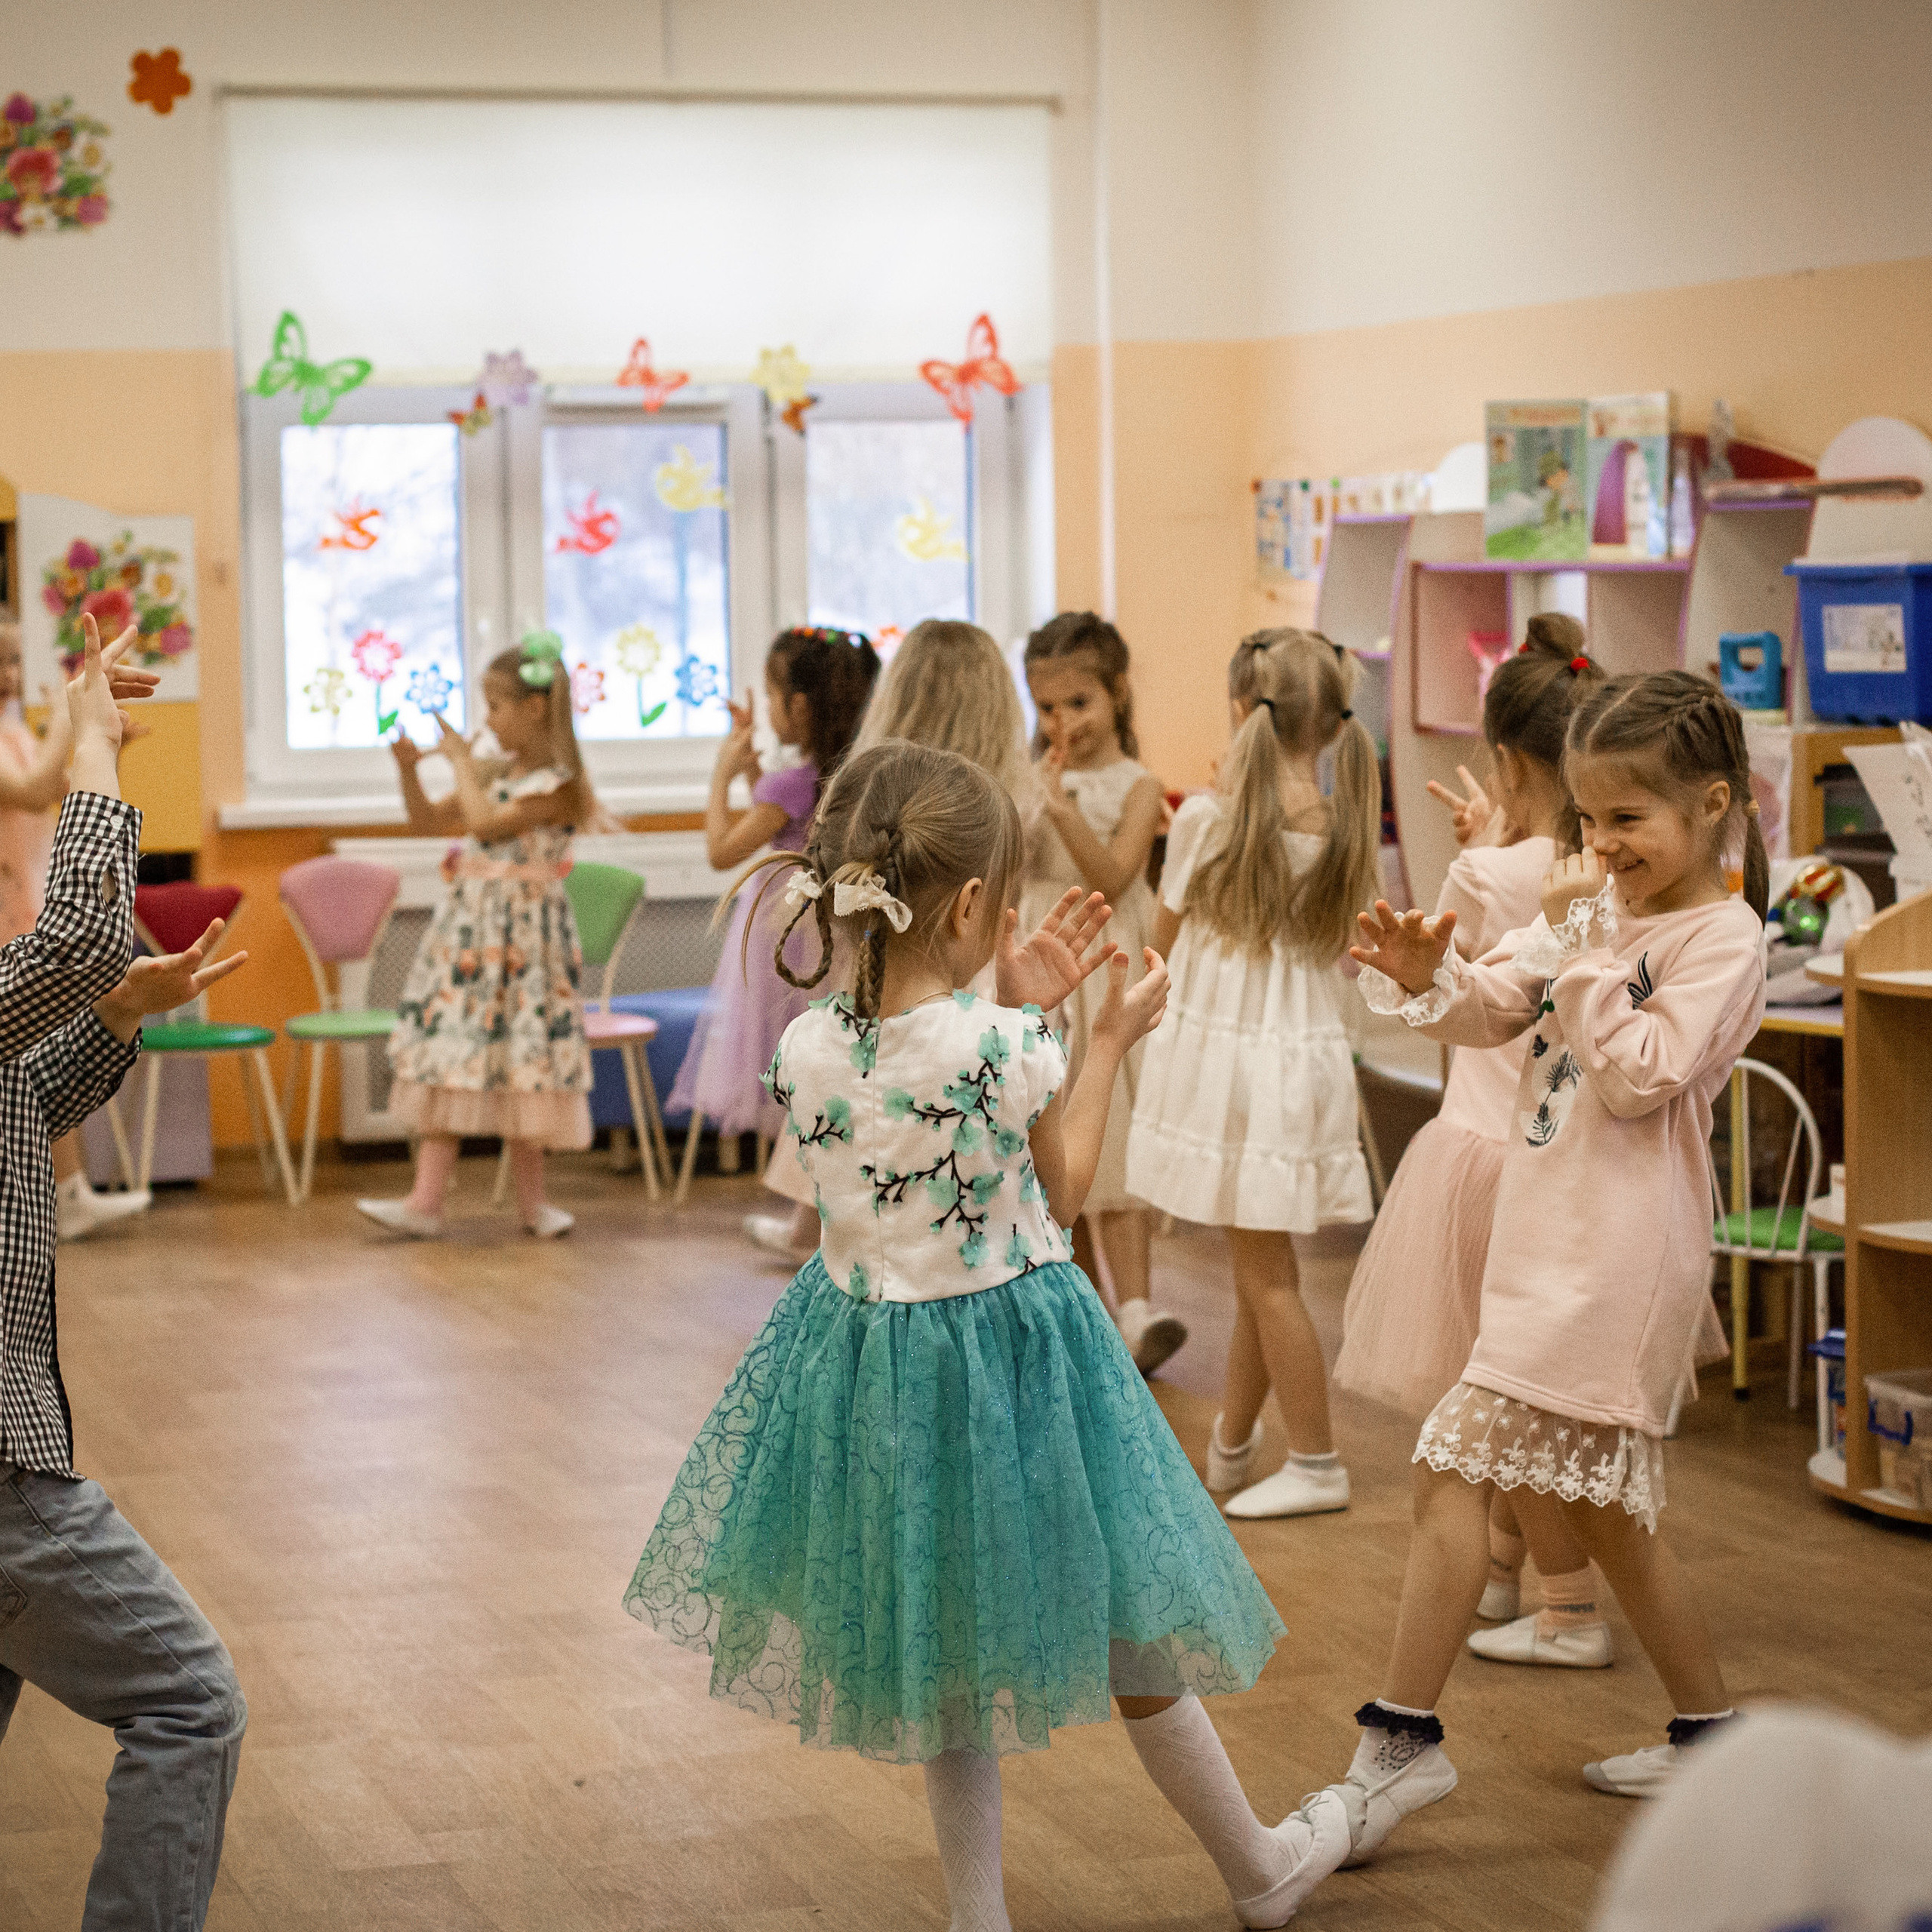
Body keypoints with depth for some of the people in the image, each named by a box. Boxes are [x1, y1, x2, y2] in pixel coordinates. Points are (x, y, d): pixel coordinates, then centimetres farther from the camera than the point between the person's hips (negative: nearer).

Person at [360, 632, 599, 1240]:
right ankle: (425, 1202, 1)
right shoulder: (496, 774, 12)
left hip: (522, 935, -7)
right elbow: (426, 819, 19)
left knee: (520, 1064, 0)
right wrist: (408, 768, 3)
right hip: (468, 931, 7)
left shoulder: (556, 785, -11)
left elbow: (487, 823, -21)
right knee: (445, 1060, 2)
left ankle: (531, 1201, 12)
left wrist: (461, 761, -11)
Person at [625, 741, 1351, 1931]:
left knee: (945, 1652, 21)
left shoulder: (805, 1050, -10)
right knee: (1122, 1631, 15)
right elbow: (1062, 1193, -4)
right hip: (1006, 1354, -4)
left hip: (873, 1353, 4)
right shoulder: (1006, 1047, -23)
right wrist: (1109, 1042, 6)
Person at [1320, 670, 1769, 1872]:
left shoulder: (1722, 938, -11)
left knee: (1456, 1468, -12)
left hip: (1609, 1262, -9)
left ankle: (1403, 1738, -7)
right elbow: (1492, 1009, 9)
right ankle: (1712, 1732, 29)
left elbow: (1638, 1076, -19)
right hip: (1554, 1243, 9)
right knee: (1599, 1503, 17)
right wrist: (1425, 975, -12)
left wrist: (1583, 944, -17)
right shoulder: (1603, 906, 12)